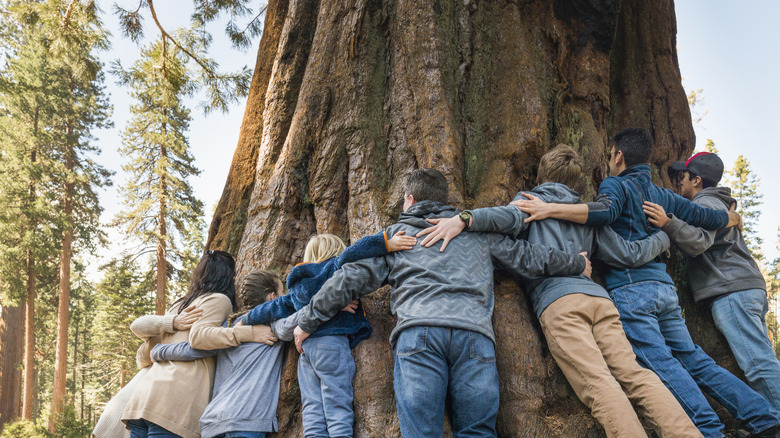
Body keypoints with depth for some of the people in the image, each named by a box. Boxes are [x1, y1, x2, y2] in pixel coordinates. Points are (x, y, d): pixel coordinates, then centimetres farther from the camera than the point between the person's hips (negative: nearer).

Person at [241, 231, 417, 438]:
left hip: (306, 349, 6)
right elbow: (349, 254, -16)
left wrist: (246, 320, 47)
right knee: (337, 407, -8)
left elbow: (273, 308, 32)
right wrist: (386, 243, -23)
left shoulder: (297, 286, 25)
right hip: (332, 343, -6)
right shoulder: (333, 268, 5)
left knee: (312, 409, 2)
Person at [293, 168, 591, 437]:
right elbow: (526, 258, 31)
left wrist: (307, 321, 27)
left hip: (418, 332, -2)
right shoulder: (477, 232, 28)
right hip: (474, 333, 2)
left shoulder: (395, 234, 23)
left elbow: (350, 279, 18)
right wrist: (577, 264, 47)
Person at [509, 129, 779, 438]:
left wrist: (550, 209, -22)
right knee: (696, 361, 13)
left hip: (631, 288, -7)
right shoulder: (664, 196, 22)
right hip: (665, 288, 7)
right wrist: (733, 218, 48)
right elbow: (706, 217, 26)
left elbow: (606, 210, -20)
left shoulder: (616, 185, 3)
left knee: (662, 363, -10)